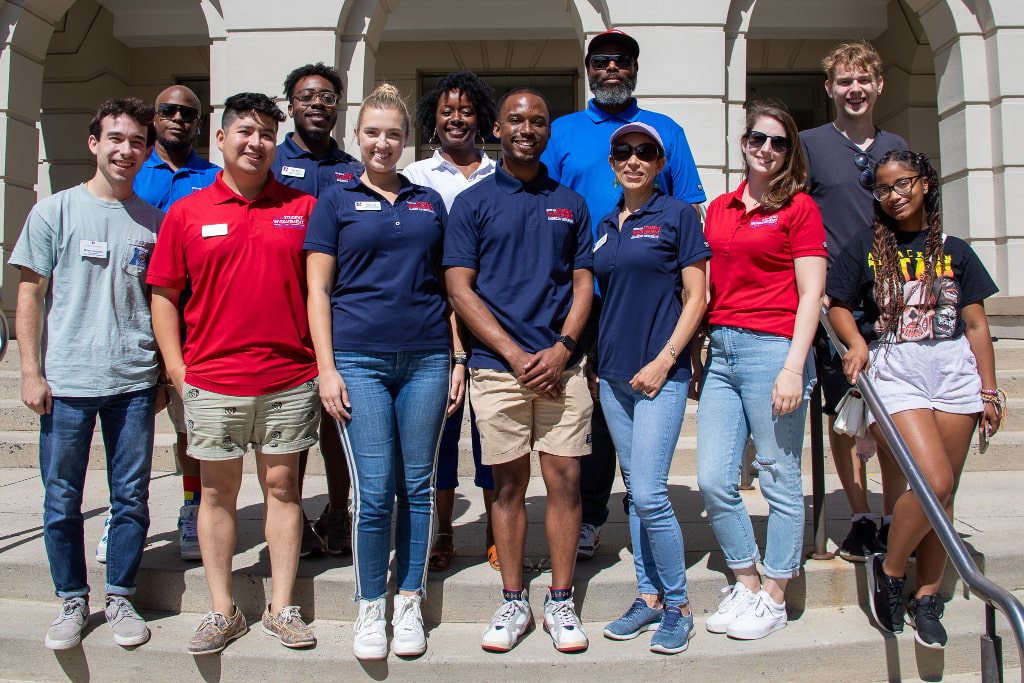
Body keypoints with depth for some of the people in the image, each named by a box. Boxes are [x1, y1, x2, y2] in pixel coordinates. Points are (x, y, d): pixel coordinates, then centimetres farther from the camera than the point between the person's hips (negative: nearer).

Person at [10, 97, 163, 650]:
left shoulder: (153, 221, 7)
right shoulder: (55, 211, 2)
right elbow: (30, 295, 3)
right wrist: (31, 372, -3)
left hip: (134, 383, 1)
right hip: (66, 382, -1)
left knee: (131, 497, 7)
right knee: (62, 501, 8)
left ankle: (120, 598, 23)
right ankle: (72, 600, 25)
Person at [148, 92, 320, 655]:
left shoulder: (302, 207, 5)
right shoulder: (186, 213, 4)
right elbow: (163, 294, 6)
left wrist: (324, 360, 1)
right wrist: (177, 367, -1)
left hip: (289, 379, 0)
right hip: (212, 380, 0)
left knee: (281, 487, 8)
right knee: (218, 491, 9)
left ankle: (281, 608, 20)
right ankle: (222, 611, 23)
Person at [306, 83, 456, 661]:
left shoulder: (429, 202, 14)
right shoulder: (336, 202, 8)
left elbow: (448, 287, 15)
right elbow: (318, 291, 3)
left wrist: (459, 360, 7)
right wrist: (327, 369, -5)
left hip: (426, 359, 2)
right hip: (359, 359, -2)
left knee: (418, 485, 6)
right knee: (374, 490, -2)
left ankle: (410, 603, 21)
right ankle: (371, 607, 17)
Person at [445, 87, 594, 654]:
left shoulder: (570, 204, 14)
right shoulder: (472, 202, 6)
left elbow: (583, 282, 10)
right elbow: (459, 289, -1)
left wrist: (563, 347, -8)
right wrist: (516, 355, -9)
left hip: (561, 364, 2)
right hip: (497, 366, -1)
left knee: (564, 479, 2)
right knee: (509, 482, 6)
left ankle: (561, 602, 16)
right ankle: (513, 602, 19)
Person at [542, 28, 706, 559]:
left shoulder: (666, 131, 13)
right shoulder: (562, 132, 13)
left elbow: (691, 212, 11)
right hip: (584, 294, 0)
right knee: (590, 404, 4)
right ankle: (589, 517, 16)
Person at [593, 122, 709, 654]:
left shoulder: (677, 215, -1)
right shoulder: (604, 226, 15)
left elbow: (695, 297, -5)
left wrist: (664, 360, -13)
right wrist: (593, 360, 10)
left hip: (660, 373, -6)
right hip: (613, 374, 6)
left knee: (649, 494, -10)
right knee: (635, 492, 11)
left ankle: (678, 606, 8)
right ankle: (649, 597, 23)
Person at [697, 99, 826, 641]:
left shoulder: (799, 207, 0)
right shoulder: (719, 209, 16)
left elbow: (811, 293, -6)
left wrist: (793, 367, -14)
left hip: (772, 348, -5)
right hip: (720, 351, 6)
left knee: (779, 481, 4)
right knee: (713, 481, 4)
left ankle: (773, 597, 20)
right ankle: (746, 583, 24)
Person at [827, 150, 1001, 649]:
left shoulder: (954, 251, 10)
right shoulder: (864, 248, 5)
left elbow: (976, 325, 11)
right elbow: (838, 306, 10)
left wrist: (988, 390, 8)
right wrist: (856, 343, -10)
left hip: (954, 370, 3)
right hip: (893, 370, -3)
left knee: (944, 494, 5)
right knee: (933, 482, -17)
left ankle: (926, 598, 19)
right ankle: (888, 570, 7)